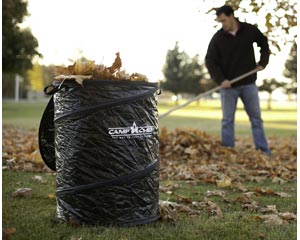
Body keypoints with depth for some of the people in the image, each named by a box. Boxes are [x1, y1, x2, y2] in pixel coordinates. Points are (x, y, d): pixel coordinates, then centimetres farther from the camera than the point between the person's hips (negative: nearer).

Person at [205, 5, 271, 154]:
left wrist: (263, 62, 4)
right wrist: (220, 79, -19)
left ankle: (264, 151, 10)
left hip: (249, 84, 1)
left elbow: (264, 43, 16)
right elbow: (210, 61, -7)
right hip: (228, 86, -1)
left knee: (256, 118, 4)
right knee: (227, 120, 2)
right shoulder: (217, 38, -7)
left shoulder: (250, 30, -2)